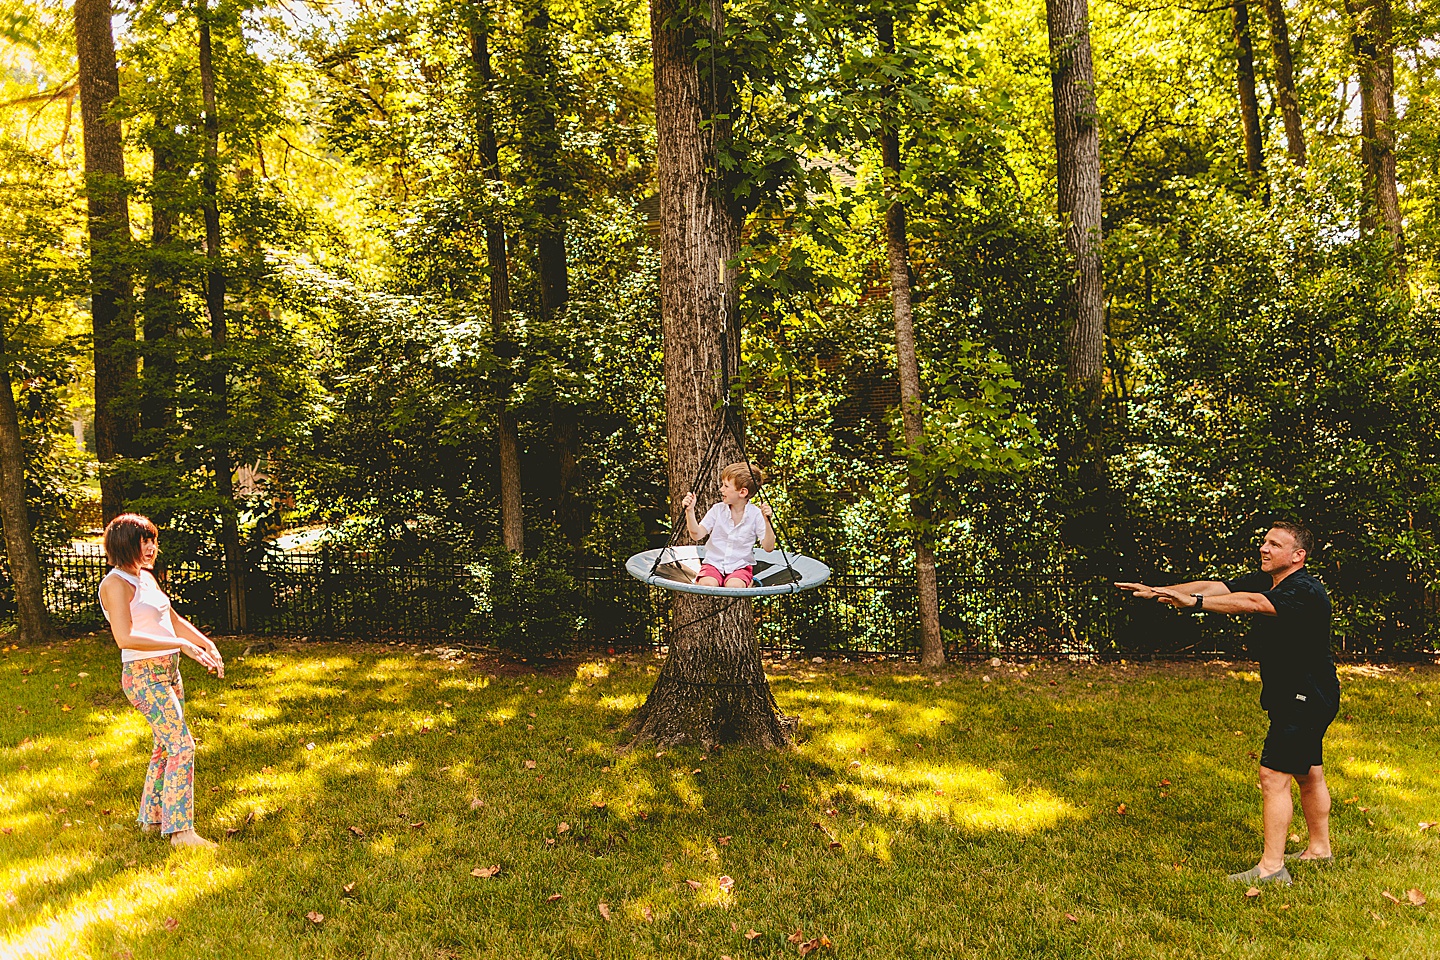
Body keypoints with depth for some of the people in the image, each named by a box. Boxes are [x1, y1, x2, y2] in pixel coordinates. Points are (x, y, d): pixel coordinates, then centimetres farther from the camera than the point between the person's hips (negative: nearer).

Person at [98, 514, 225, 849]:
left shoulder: (147, 577, 12)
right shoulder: (116, 584, -15)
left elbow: (174, 620, 21)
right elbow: (125, 638, -26)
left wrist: (208, 645, 10)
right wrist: (181, 644, -27)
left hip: (169, 672, 9)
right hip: (143, 676, -9)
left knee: (166, 747, 16)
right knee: (182, 746, -13)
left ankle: (151, 818, 30)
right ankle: (181, 830, -9)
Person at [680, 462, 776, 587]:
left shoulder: (756, 514, -7)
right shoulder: (718, 510, -1)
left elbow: (768, 547, -11)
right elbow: (697, 534, -5)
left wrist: (767, 521, -24)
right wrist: (690, 511, -17)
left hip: (741, 566, -1)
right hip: (714, 562, 1)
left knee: (734, 586, -32)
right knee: (707, 584, -29)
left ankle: (748, 583, -4)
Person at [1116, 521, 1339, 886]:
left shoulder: (1305, 591, -23)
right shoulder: (1263, 581, 5)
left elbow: (1250, 603, -39)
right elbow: (1215, 587, -5)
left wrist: (1194, 603, -45)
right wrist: (1158, 591, -16)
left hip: (1307, 698, -10)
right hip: (1293, 696, 10)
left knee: (1273, 775, -12)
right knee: (1308, 774, 21)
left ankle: (1271, 867, -9)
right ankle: (1319, 848, 37)